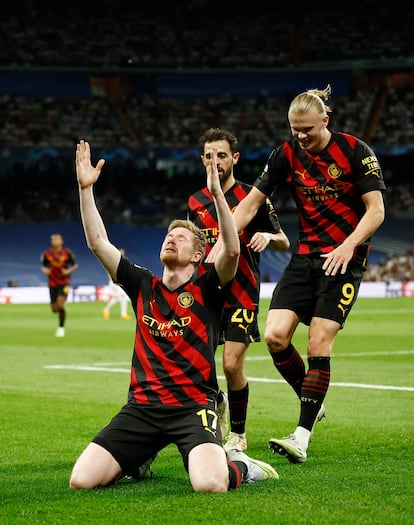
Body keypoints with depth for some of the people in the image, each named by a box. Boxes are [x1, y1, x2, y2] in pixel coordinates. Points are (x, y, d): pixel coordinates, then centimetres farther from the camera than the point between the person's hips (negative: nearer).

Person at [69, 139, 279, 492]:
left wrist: (217, 192, -24)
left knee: (210, 485, -32)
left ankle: (239, 466, 7)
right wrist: (86, 188, 1)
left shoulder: (207, 289, 4)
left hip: (194, 405, -4)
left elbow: (232, 250, -16)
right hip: (143, 406, 4)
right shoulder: (143, 285, 14)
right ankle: (142, 457, 20)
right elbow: (98, 242, 9)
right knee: (80, 481, -12)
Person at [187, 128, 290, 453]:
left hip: (241, 295, -4)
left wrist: (268, 236, -23)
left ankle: (238, 435, 7)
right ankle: (218, 403, 30)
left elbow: (284, 243, -1)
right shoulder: (195, 202, 10)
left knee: (232, 365, -12)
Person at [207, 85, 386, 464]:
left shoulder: (354, 150, -8)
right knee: (275, 336, -10)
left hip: (344, 258, -4)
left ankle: (302, 436, -9)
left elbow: (376, 210, -9)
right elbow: (251, 203, 6)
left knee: (319, 342, -12)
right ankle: (312, 403, 14)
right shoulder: (287, 154, 2)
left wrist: (348, 246, -24)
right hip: (305, 256, 4)